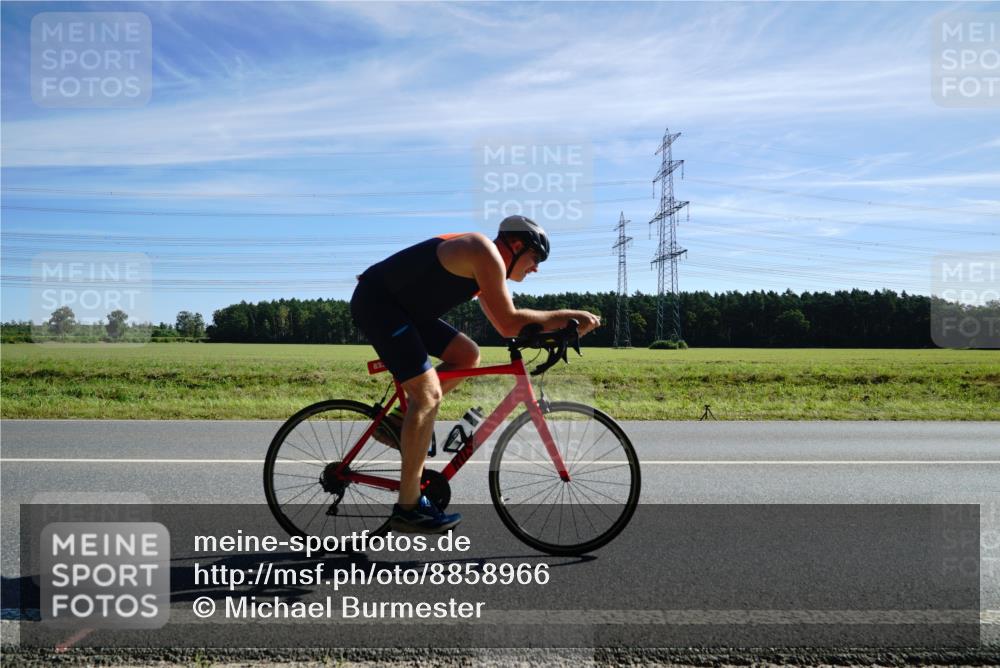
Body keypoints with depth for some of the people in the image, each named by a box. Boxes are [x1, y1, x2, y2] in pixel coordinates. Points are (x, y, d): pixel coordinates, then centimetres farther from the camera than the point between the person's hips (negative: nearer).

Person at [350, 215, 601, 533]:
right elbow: (510, 323, -18)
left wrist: (562, 325, 6)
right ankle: (408, 508, -10)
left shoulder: (484, 267, 16)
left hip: (400, 306, 10)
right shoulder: (487, 253, -15)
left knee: (467, 355, 7)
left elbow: (504, 326, 16)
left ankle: (401, 422, 10)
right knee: (428, 393, -16)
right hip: (376, 302, -10)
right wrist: (569, 314, -10)